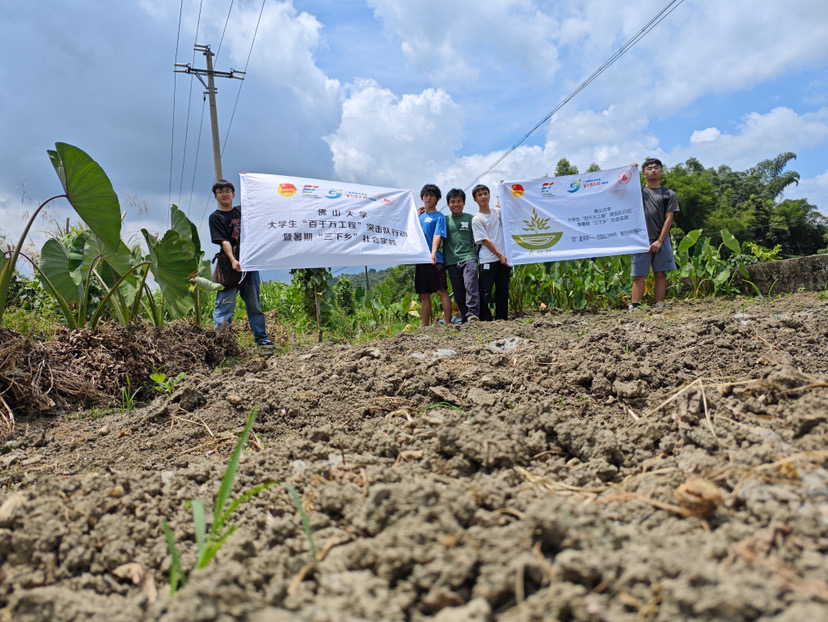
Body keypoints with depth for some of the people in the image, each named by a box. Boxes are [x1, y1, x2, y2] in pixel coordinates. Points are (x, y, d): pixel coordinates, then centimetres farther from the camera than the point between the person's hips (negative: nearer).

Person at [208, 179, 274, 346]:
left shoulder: (242, 210, 14)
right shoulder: (215, 217, 1)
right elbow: (223, 241, -11)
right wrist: (232, 260, -25)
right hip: (230, 265, -4)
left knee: (254, 304, 11)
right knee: (225, 304, -6)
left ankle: (261, 337, 19)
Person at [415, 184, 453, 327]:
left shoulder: (439, 216, 2)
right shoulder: (419, 216, 19)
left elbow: (437, 235, -12)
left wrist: (433, 253, -28)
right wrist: (417, 214, 14)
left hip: (435, 260, -6)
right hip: (420, 260, 6)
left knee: (442, 291, -9)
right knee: (424, 294, 8)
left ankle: (448, 323, -7)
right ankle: (425, 326, 13)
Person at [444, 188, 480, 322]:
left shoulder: (470, 218, 12)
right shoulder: (445, 220, 13)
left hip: (469, 257, -2)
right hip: (452, 260, 2)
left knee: (470, 284, -21)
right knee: (458, 291, 1)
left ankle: (473, 313, -25)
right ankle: (465, 318, 6)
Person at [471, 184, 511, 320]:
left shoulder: (498, 211, 13)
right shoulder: (476, 219, -3)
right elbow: (485, 240, -8)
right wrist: (499, 255, -12)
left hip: (504, 258, 5)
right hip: (488, 260, -5)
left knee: (503, 291, 8)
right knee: (485, 291, -6)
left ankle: (502, 319, 16)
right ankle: (484, 320, -2)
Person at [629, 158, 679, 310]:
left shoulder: (668, 194, 12)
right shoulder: (637, 191, 12)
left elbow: (668, 219, 4)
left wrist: (659, 241, -7)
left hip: (661, 240, 1)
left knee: (660, 274, 2)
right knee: (639, 275, -5)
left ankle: (659, 306, 5)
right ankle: (634, 307, -6)